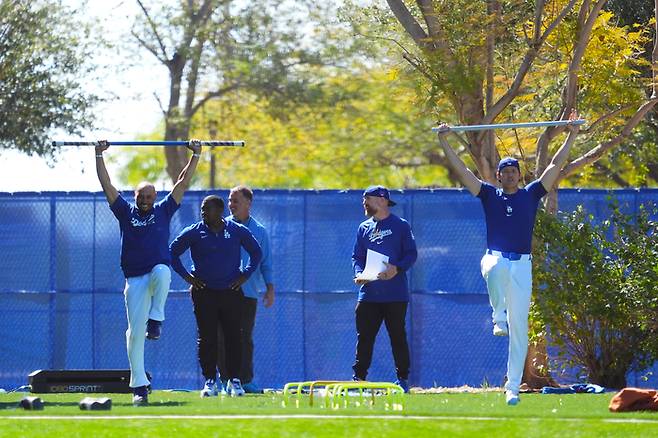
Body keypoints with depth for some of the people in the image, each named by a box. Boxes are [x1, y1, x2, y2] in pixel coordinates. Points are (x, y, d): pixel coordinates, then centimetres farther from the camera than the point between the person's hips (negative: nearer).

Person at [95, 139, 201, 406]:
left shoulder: (163, 211, 11)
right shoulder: (125, 212, 11)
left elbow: (182, 183, 10)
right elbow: (107, 185, 7)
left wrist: (195, 155, 8)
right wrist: (99, 156, 4)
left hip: (159, 271, -1)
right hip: (134, 279, 1)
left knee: (161, 272, -40)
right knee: (135, 333, -5)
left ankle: (156, 319, -23)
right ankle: (139, 386, 0)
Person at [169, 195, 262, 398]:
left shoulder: (238, 231, 4)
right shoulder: (194, 232, 1)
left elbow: (257, 252, 15)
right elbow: (172, 252, 7)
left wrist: (245, 275, 5)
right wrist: (186, 276, 1)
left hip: (231, 291, 1)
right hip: (204, 293, -1)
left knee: (234, 337, 0)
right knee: (206, 338, -2)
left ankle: (234, 380, 6)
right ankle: (210, 381, 5)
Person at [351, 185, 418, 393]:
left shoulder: (401, 226, 2)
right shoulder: (364, 228, 15)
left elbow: (411, 254, -2)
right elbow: (357, 256, 15)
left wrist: (397, 268, -20)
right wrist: (359, 273, -5)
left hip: (395, 294, -4)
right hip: (368, 294, 4)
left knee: (398, 335, 1)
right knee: (364, 336, 0)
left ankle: (402, 378, 9)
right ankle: (359, 378, 4)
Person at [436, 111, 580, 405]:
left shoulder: (531, 194, 11)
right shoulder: (489, 195, 10)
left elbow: (556, 165, 9)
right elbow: (460, 169, 6)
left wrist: (572, 136, 4)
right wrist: (443, 141, -1)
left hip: (522, 265, 1)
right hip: (495, 259, -1)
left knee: (519, 329, -3)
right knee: (495, 267, -43)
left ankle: (513, 387, 0)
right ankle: (498, 318, -28)